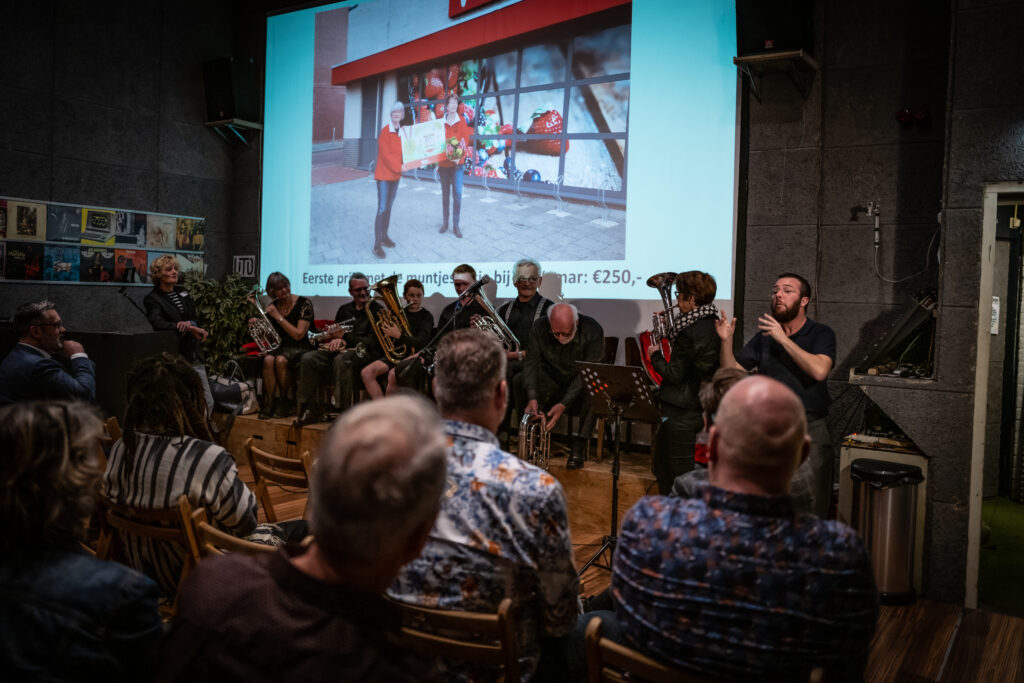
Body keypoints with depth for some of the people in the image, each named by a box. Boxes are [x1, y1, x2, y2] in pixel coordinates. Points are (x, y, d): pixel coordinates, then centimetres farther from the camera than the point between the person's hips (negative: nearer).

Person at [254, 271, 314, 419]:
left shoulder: (304, 303, -8)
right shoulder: (273, 306, 8)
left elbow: (298, 335, -16)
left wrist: (278, 316, -17)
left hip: (299, 348, -4)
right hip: (279, 346, 4)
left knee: (281, 360, -34)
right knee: (268, 360, -30)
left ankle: (284, 402, -18)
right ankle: (269, 403, -24)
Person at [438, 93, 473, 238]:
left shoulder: (462, 121, 2)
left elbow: (465, 140, -2)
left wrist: (460, 157, -18)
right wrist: (436, 161, -2)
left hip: (457, 163, -1)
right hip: (443, 162, 1)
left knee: (457, 194, -6)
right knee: (445, 194, 9)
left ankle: (456, 225, 1)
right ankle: (445, 222, 19)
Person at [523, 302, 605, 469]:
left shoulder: (593, 330, -24)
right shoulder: (540, 328, -16)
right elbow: (532, 363, -18)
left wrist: (564, 404, -35)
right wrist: (532, 397, -34)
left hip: (579, 384, -2)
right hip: (552, 379, 2)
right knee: (520, 379, -27)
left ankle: (579, 447, -27)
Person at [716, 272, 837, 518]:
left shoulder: (821, 333, 0)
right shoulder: (764, 336, 11)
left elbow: (820, 370, -20)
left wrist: (783, 339, -19)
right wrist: (727, 341, -9)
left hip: (810, 427, -3)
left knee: (812, 505, 0)